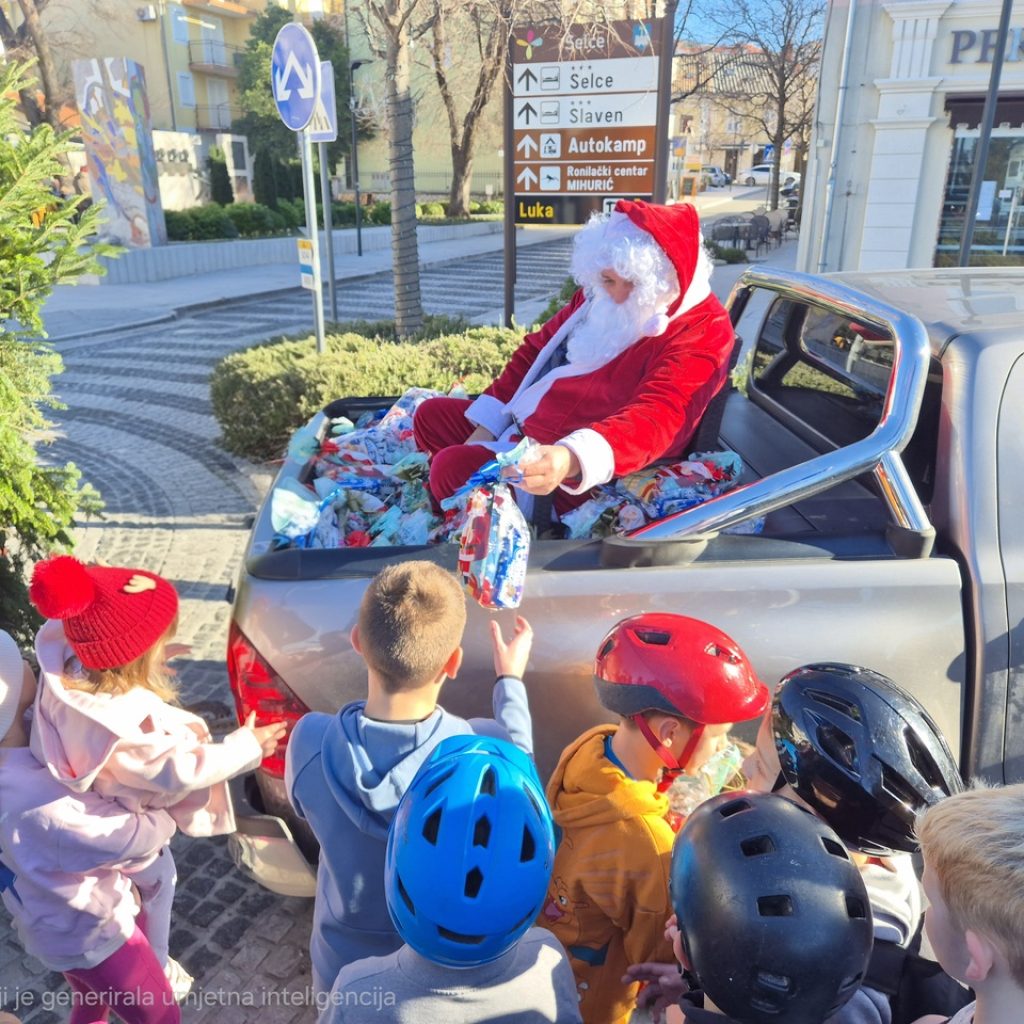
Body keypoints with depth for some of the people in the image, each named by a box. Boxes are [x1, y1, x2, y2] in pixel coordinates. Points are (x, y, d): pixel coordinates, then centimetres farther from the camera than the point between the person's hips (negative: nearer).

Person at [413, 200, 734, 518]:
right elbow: (536, 351, 13)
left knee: (454, 469, -24)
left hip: (579, 478, -9)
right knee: (432, 416, 15)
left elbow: (654, 419, -36)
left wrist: (572, 459, -54)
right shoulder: (599, 297, 4)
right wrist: (485, 428, 7)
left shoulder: (702, 332, -20)